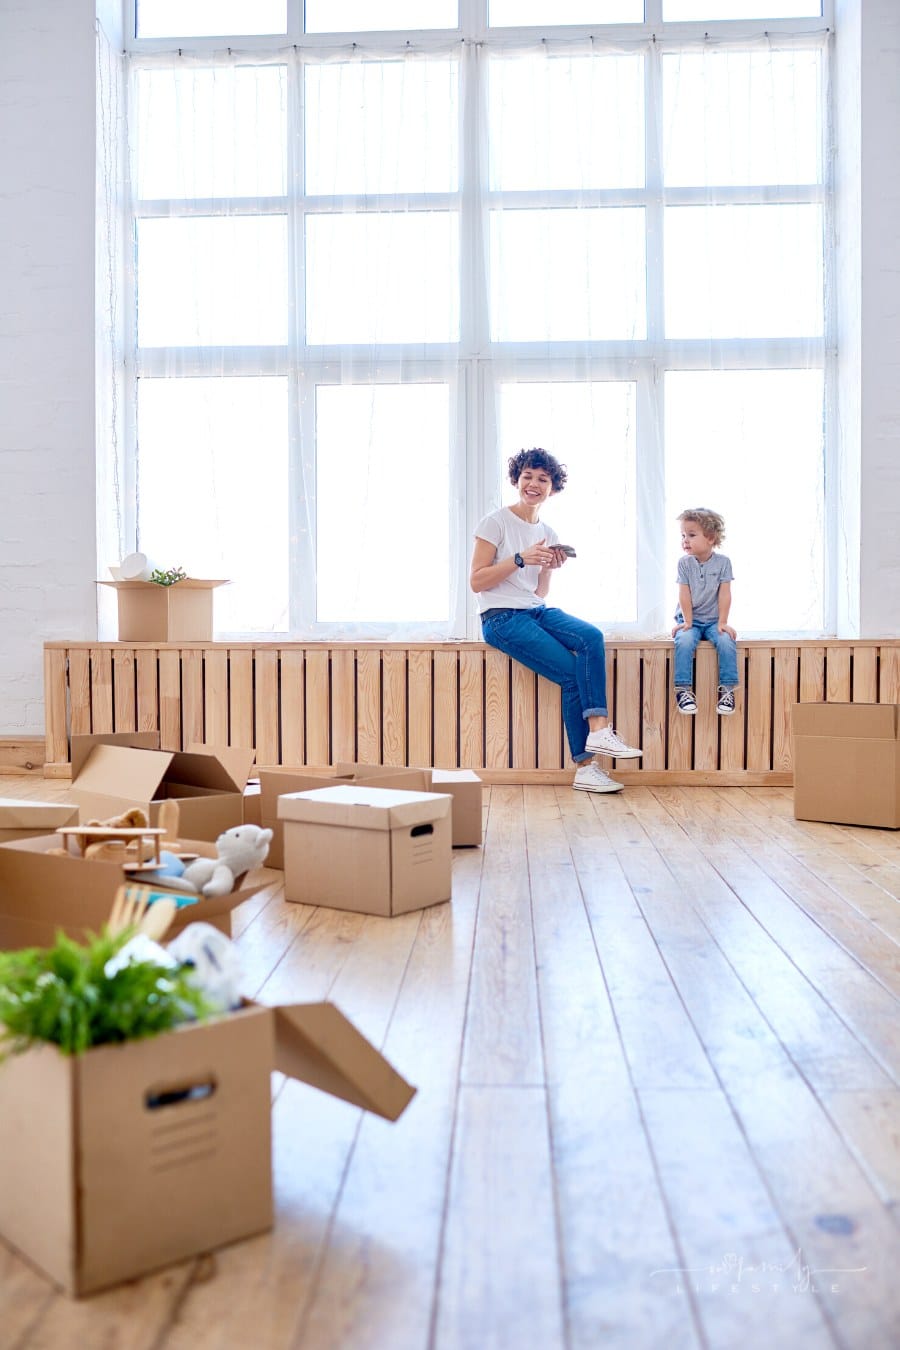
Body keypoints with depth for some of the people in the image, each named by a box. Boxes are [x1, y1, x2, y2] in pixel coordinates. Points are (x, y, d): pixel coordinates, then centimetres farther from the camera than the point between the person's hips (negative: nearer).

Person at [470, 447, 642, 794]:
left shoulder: (548, 534, 16)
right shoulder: (496, 523, -2)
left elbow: (540, 593, 16)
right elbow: (476, 582, -8)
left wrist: (549, 568, -4)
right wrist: (521, 558, -16)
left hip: (538, 611, 6)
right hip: (501, 618, -6)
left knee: (592, 636, -25)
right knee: (571, 671, -21)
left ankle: (599, 731, -32)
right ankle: (586, 766, -15)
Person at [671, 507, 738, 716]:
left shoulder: (723, 562, -4)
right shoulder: (684, 563, -3)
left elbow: (724, 595, -7)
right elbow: (684, 595, -6)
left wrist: (722, 623, -11)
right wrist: (687, 622, -11)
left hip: (713, 620, 0)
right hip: (690, 619, 0)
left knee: (727, 642, -27)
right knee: (684, 641, -30)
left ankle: (727, 688, -17)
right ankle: (683, 689, -25)